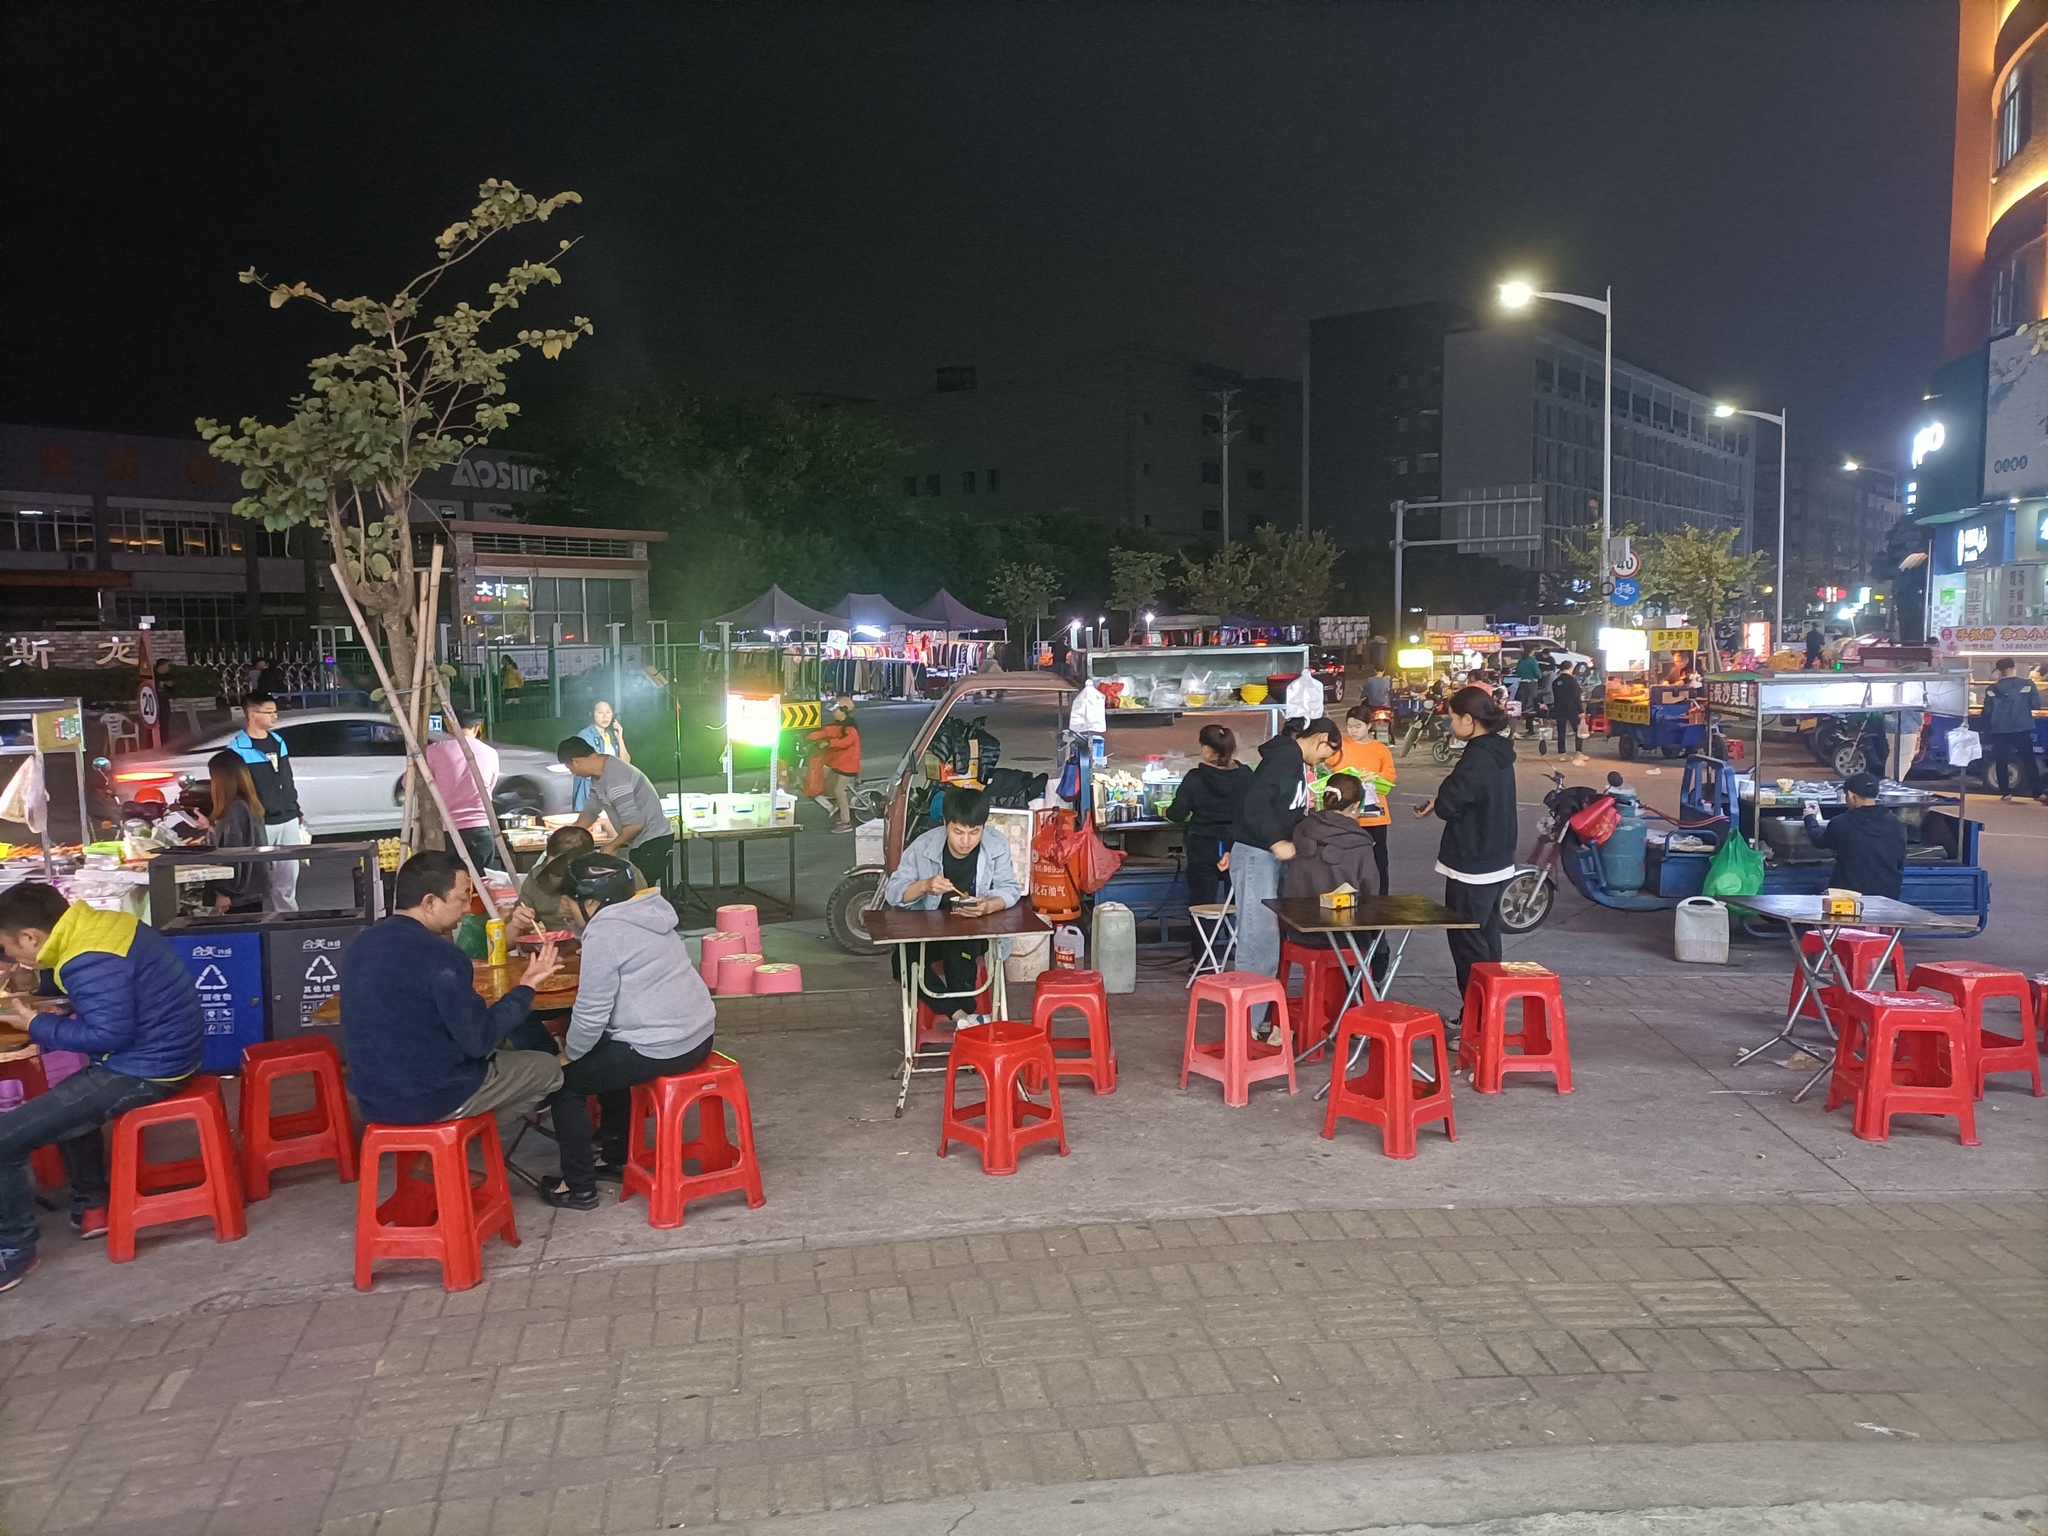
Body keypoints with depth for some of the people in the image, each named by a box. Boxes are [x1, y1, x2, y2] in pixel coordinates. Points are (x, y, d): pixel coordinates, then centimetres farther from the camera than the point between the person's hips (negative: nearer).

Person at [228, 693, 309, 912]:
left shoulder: (278, 741, 11)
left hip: (288, 820, 6)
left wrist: (297, 811, 19)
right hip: (260, 824, -6)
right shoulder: (237, 748, -10)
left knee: (289, 875, 11)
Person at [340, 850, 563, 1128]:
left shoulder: (360, 945, 2)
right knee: (547, 1067, 15)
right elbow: (479, 1040, -18)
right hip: (433, 1097, -8)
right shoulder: (440, 955, -23)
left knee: (497, 1055, 32)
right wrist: (527, 986, -6)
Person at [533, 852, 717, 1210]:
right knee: (606, 1057, 32)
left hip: (660, 1050, -9)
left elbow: (591, 1013, -16)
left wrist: (569, 1053, 2)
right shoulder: (647, 912, 11)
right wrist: (577, 923, 15)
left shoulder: (603, 932, -15)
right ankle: (616, 1156, 41)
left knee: (564, 1079, 9)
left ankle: (579, 1186, 14)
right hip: (697, 1035, 9)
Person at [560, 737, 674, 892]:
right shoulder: (599, 775, 6)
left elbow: (635, 824, -27)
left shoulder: (615, 779, -26)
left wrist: (612, 847, -11)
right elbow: (590, 811, 20)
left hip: (653, 843, -10)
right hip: (640, 843, 10)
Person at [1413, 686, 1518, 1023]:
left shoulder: (1477, 759, -21)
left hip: (1471, 866, -10)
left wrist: (1435, 802, 0)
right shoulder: (1499, 753, 9)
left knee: (1468, 944, -3)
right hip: (1496, 862, 10)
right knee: (1486, 937, 18)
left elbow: (1447, 805, -21)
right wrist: (1442, 801, 7)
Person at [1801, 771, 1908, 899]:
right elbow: (1900, 864, 10)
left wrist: (1810, 817, 30)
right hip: (1888, 896, 4)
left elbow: (1819, 840, 10)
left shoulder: (1841, 824, -13)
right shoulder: (1897, 825, -2)